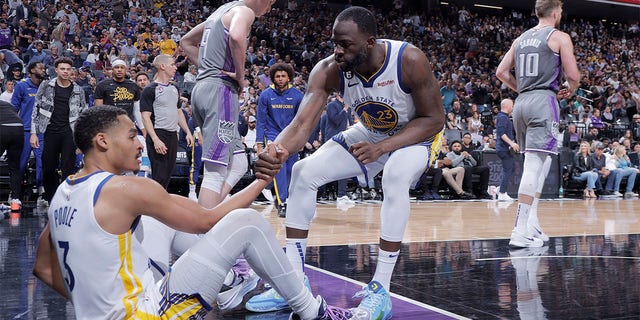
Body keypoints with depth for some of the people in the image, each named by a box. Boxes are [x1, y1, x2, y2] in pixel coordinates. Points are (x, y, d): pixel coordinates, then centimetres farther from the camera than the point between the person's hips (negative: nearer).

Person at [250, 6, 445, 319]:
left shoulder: (410, 60, -34)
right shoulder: (328, 70, -25)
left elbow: (434, 119, -25)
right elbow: (303, 123, -32)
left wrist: (383, 147, -37)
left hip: (417, 132, -4)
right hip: (371, 133, 5)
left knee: (396, 177, -37)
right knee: (304, 171, -10)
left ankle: (380, 290, -26)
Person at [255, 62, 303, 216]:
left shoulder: (297, 95, -1)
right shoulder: (266, 95, -3)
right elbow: (261, 120, 0)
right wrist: (259, 142, -4)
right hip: (273, 135, -2)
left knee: (291, 170, 5)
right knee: (279, 168, -13)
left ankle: (280, 197, 27)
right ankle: (282, 204, -12)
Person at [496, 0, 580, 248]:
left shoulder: (521, 39, 17)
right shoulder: (560, 37, 0)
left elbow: (501, 72, 16)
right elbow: (573, 75, -5)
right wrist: (570, 90, 16)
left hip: (521, 102, 7)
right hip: (544, 101, -7)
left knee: (541, 162, 17)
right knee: (534, 164, -12)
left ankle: (532, 222, 13)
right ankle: (520, 231, -16)